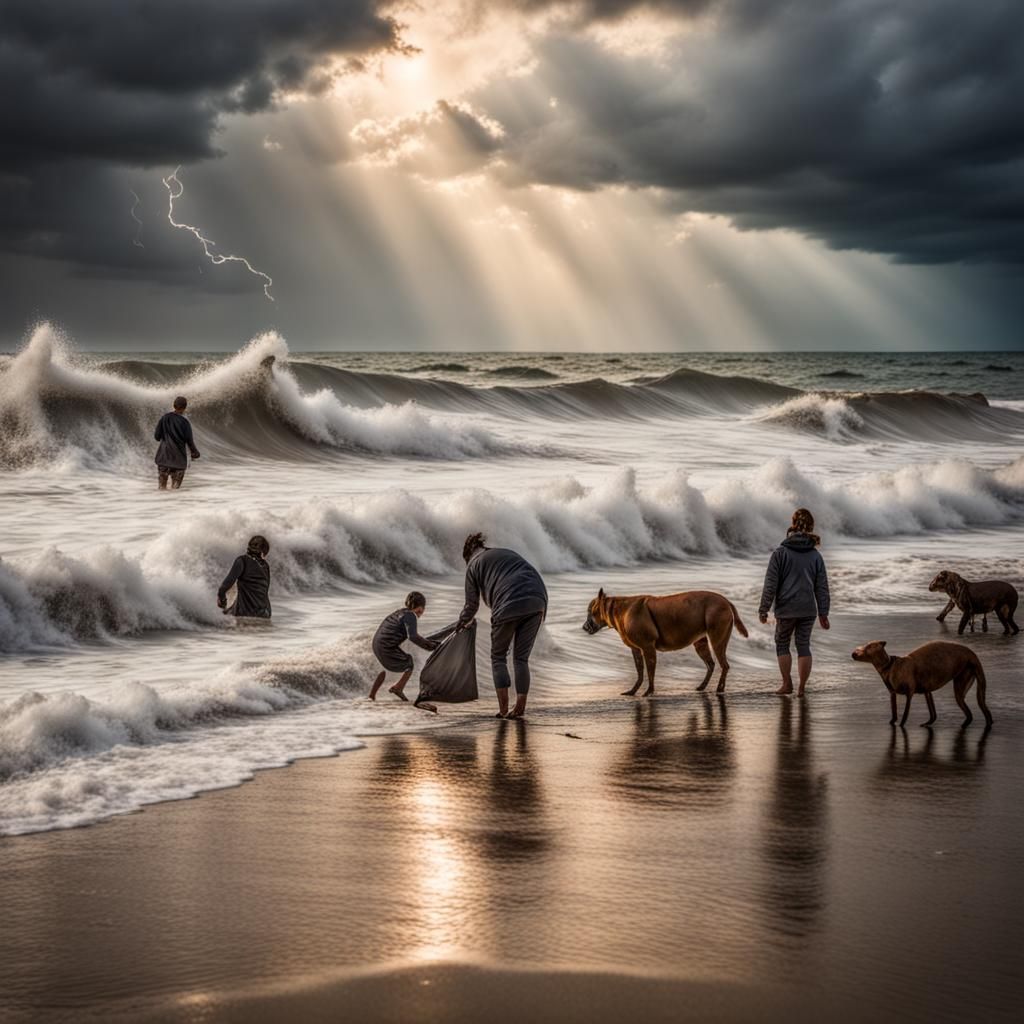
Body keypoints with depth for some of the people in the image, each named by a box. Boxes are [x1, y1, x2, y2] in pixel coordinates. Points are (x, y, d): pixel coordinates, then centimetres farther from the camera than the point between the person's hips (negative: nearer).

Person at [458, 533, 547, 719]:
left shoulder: (474, 565, 18)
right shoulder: (507, 553, 34)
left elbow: (472, 604, 20)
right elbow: (533, 577, 26)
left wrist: (462, 622, 39)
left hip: (510, 605, -4)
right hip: (537, 601, 5)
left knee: (498, 657, 13)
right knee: (521, 658, 14)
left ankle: (503, 709, 2)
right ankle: (520, 709, 8)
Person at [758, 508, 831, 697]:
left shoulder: (780, 552, -7)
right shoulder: (815, 555, 3)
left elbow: (771, 584, -8)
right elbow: (822, 587, 6)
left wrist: (764, 609, -2)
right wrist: (823, 613, 12)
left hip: (786, 609, -3)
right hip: (808, 609, 3)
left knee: (782, 644, 15)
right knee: (804, 646, 9)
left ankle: (787, 684, 13)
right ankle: (802, 688, 7)